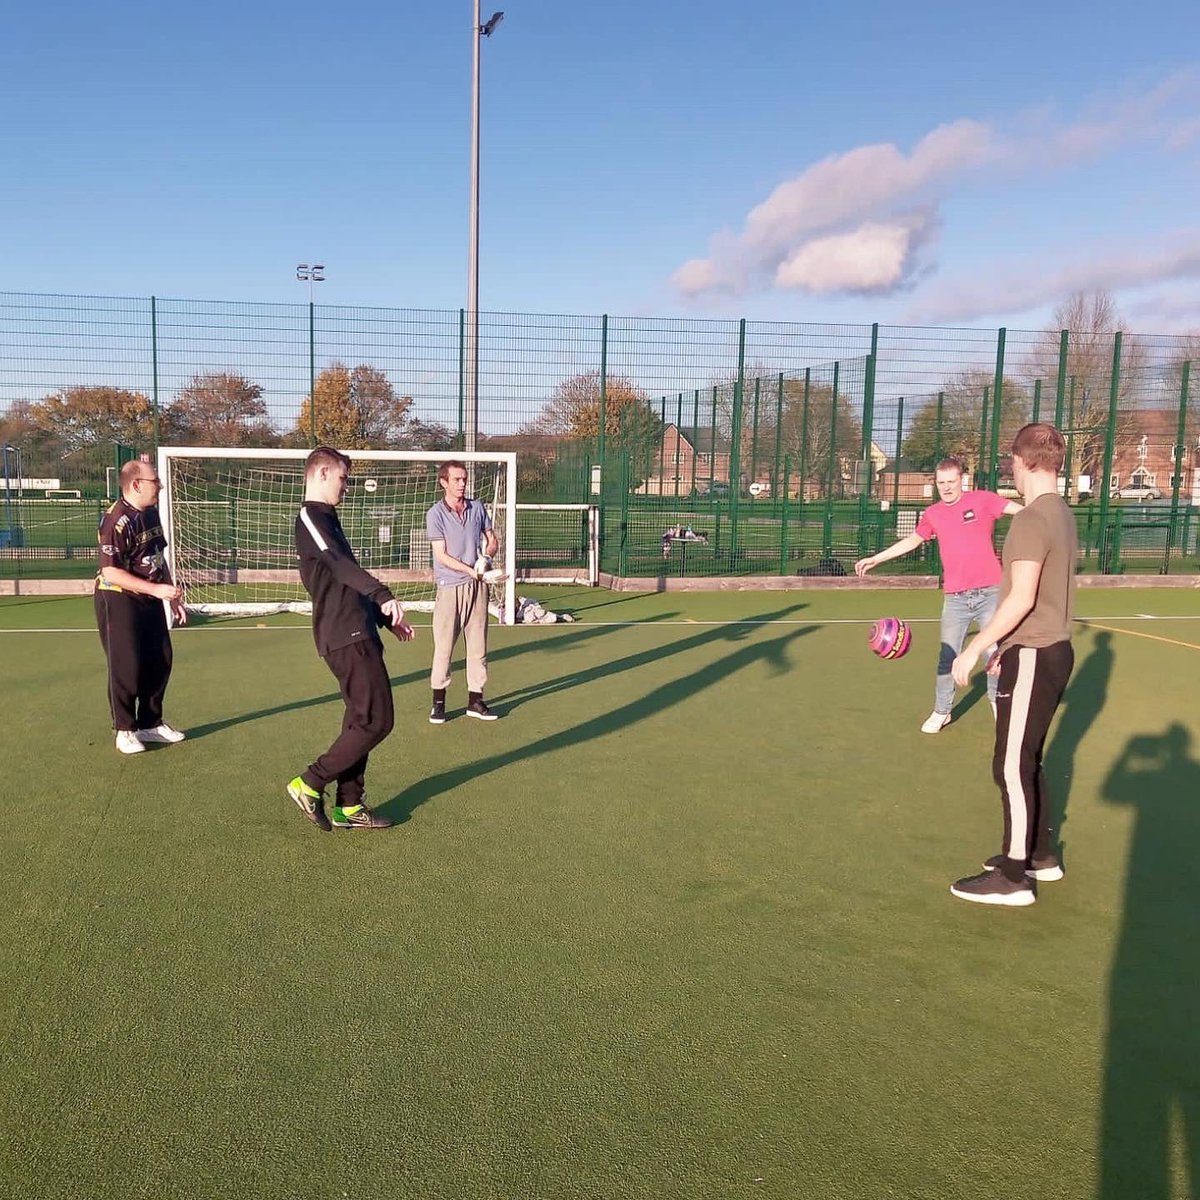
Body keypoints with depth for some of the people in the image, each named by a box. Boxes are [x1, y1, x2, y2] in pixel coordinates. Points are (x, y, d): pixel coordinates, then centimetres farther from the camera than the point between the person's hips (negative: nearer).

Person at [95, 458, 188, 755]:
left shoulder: (151, 513, 6)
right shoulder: (116, 521, -21)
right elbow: (111, 572, -25)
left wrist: (173, 596, 14)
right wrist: (156, 589, -26)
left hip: (150, 599, 8)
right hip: (118, 600, -8)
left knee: (160, 662, 11)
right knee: (127, 667, -2)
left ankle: (150, 724, 26)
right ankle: (125, 731, 13)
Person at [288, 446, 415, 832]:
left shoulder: (325, 519, 23)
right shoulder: (310, 518, -9)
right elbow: (339, 564, -27)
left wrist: (387, 618, 28)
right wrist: (383, 595, -40)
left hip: (355, 634, 10)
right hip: (347, 637, -10)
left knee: (361, 720, 12)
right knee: (376, 720, -9)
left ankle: (349, 806, 18)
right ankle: (310, 784, 1)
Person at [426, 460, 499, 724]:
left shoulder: (478, 508, 9)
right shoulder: (436, 514, -4)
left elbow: (492, 541, 14)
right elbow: (441, 556, -9)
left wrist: (486, 555, -8)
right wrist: (471, 570, -18)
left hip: (478, 586, 4)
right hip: (449, 587, -4)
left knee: (478, 645, 6)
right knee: (443, 648, -1)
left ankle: (475, 701, 14)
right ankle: (438, 702, 9)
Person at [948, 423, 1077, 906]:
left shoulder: (1032, 519, -19)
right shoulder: (1062, 514, 11)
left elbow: (1021, 599, -24)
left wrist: (976, 648, -18)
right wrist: (1008, 646, 21)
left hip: (1033, 658, -10)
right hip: (1053, 649, 10)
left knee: (1012, 766, -3)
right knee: (1027, 760, 19)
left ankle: (1012, 877, 5)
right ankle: (1041, 854, 30)